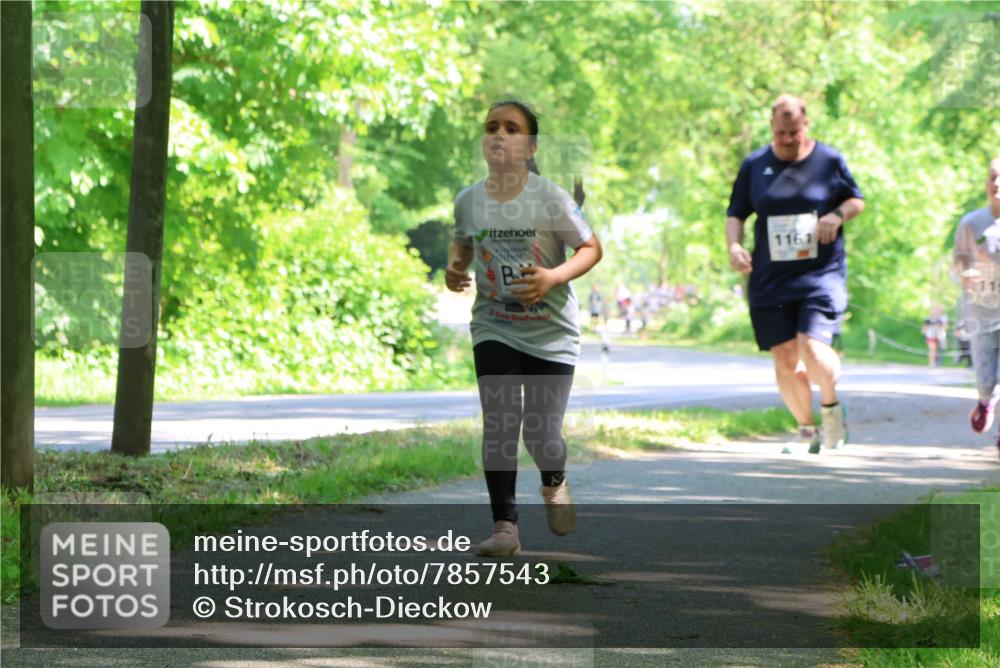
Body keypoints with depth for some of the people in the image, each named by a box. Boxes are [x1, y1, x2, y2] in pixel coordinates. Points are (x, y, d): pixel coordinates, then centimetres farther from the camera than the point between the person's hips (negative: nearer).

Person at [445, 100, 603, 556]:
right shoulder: (468, 200, -4)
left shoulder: (551, 199, -15)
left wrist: (554, 277, -23)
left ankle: (553, 483, 35)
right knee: (499, 424, -13)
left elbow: (591, 248, -7)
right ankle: (504, 526, -5)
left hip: (552, 333, -2)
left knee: (542, 436, -2)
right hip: (494, 329, 2)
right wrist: (454, 267, -5)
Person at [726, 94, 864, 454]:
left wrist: (837, 214, -10)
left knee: (813, 348, -19)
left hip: (821, 275, -2)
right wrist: (734, 245, -9)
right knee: (785, 359, -1)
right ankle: (806, 429, 18)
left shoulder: (830, 160, 1)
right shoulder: (754, 165, 5)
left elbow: (857, 200, 12)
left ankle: (831, 405, 11)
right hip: (770, 280, 2)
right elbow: (735, 214, 11)